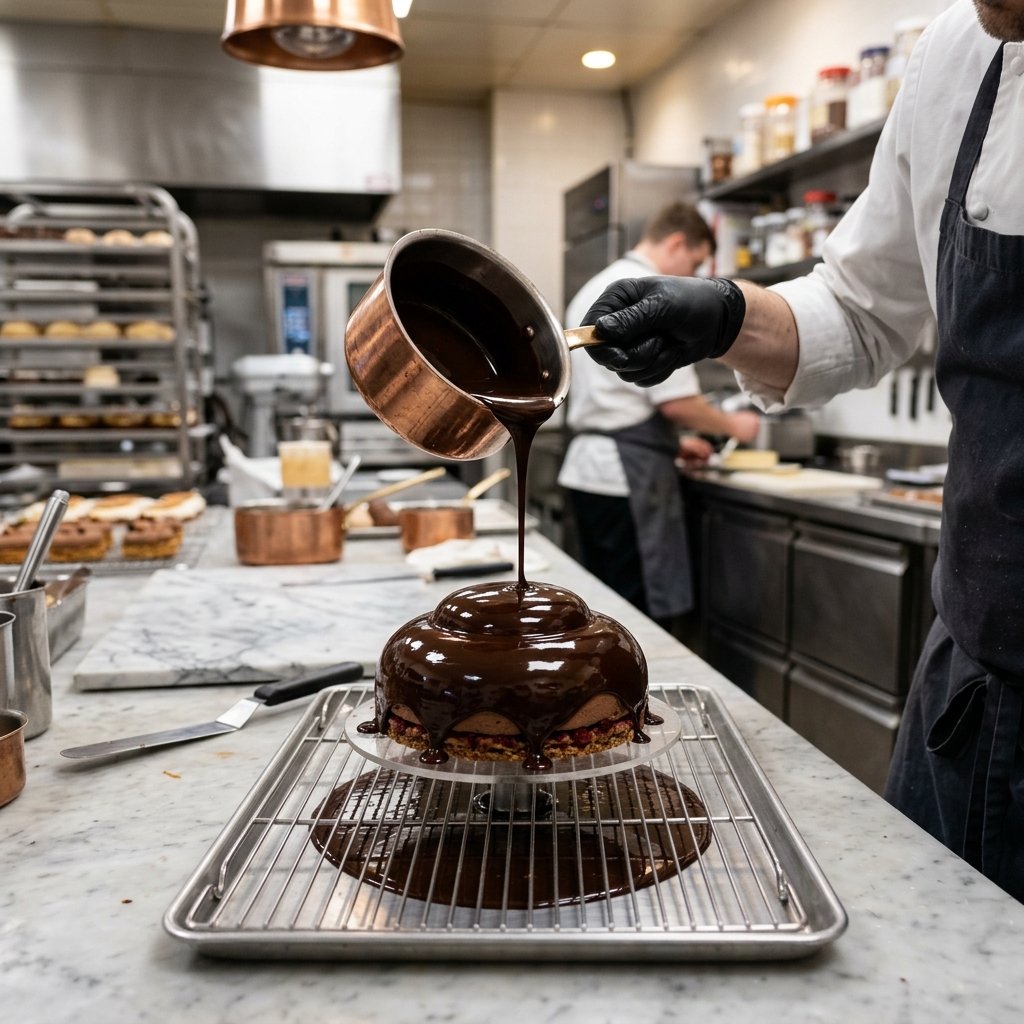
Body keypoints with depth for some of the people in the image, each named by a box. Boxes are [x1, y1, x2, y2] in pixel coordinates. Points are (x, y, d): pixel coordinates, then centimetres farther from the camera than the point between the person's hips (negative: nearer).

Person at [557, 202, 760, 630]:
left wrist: (670, 443, 23)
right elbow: (675, 400, -17)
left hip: (587, 466, 10)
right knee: (646, 616, -3)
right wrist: (733, 425, 1)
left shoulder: (595, 288, 18)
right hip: (629, 473, -9)